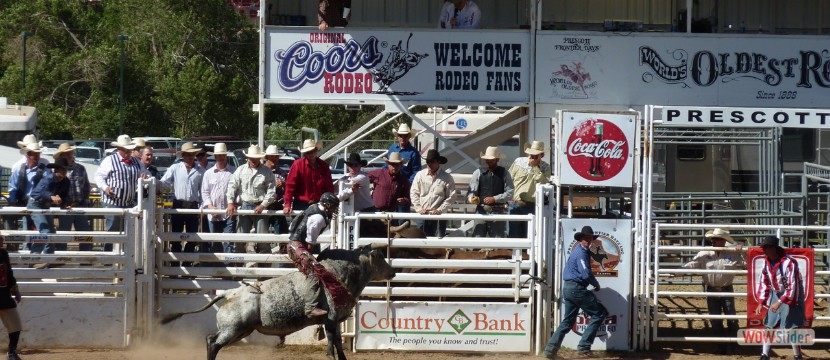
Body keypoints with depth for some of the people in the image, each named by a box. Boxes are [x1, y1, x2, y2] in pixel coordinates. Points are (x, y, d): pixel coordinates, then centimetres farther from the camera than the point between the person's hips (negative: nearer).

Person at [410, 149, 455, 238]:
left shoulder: (446, 178, -2)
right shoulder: (420, 175, 5)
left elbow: (450, 197, -3)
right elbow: (414, 193, 6)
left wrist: (440, 210, -11)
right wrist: (419, 208, -4)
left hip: (438, 216, -2)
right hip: (422, 216, 2)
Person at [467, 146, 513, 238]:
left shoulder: (504, 173, 4)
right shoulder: (478, 173, 7)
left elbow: (510, 193, -2)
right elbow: (471, 191, 5)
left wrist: (495, 199, -12)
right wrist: (472, 198, -17)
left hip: (498, 212, -1)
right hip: (481, 211, 1)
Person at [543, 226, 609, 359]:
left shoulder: (578, 250, 19)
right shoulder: (581, 253, -13)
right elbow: (586, 274, -20)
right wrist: (596, 284, -5)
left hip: (568, 288, 10)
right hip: (577, 289, -10)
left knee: (568, 321, 14)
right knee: (599, 314, -3)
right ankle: (584, 347, -6)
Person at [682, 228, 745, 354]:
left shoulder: (733, 254, -5)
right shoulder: (705, 254, -4)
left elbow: (747, 264, -3)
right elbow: (692, 264, -8)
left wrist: (742, 252, -17)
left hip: (727, 290, -1)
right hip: (711, 290, 1)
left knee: (731, 319, 0)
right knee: (715, 320, 7)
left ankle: (732, 346, 11)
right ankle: (722, 345, 19)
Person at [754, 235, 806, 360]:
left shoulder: (789, 263, -27)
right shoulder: (767, 263, -5)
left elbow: (792, 287, -27)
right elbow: (763, 283, 5)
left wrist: (779, 302, -30)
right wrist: (761, 303, -3)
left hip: (791, 296, -7)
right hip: (776, 294, 7)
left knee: (791, 327, -8)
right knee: (769, 325, 6)